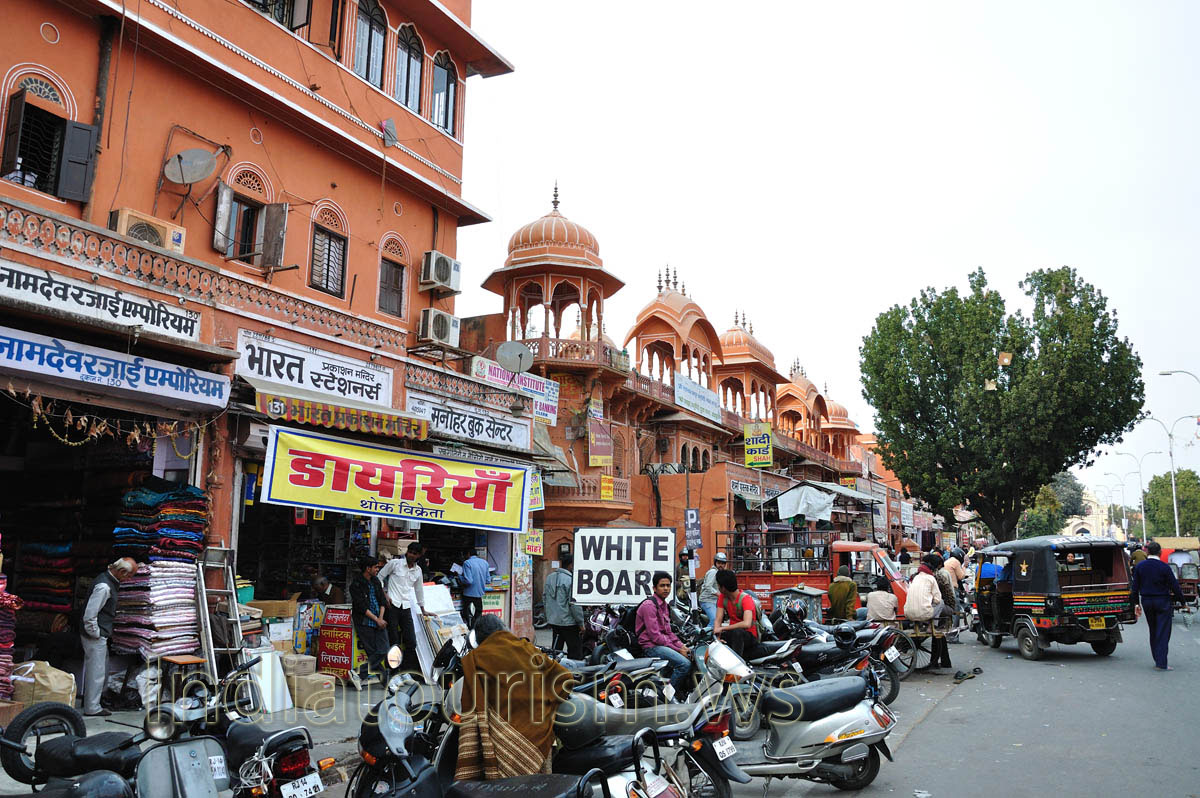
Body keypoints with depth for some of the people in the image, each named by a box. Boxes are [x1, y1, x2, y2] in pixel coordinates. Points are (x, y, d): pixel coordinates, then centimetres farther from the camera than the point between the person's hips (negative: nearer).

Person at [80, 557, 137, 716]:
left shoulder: (110, 581, 8)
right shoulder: (104, 586, -24)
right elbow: (90, 615, -26)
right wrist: (96, 634, -16)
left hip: (99, 636, 10)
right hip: (95, 637, -10)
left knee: (102, 669, 20)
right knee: (96, 671, -1)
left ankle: (90, 701, 32)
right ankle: (92, 708, 8)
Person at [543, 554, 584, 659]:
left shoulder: (549, 577, 8)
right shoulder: (571, 580, -17)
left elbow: (544, 599, 16)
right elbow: (574, 604, -17)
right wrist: (581, 622, -9)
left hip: (553, 620, 8)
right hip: (568, 622, -8)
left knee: (556, 649, 15)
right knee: (575, 650, 0)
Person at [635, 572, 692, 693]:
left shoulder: (664, 605, 17)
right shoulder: (649, 605, -14)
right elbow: (655, 635, -19)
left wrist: (681, 646, 5)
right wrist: (677, 650, -16)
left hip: (665, 643, 10)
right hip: (652, 646, -10)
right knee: (685, 664, -25)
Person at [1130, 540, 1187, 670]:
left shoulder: (1139, 566, 0)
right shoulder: (1165, 567, -12)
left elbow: (1134, 587, 4)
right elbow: (1175, 587, -9)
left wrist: (1135, 603, 12)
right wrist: (1182, 601, 4)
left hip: (1146, 601, 4)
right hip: (1163, 602, -4)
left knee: (1153, 632, 17)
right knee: (1163, 632, -1)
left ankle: (1157, 659, 22)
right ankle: (1161, 663, -5)